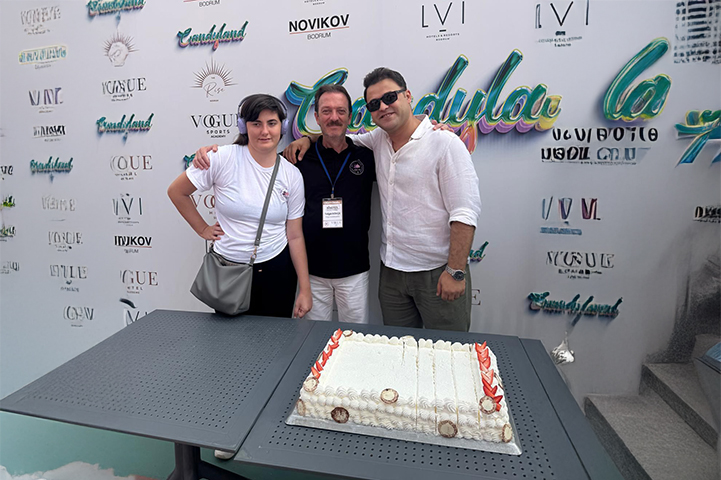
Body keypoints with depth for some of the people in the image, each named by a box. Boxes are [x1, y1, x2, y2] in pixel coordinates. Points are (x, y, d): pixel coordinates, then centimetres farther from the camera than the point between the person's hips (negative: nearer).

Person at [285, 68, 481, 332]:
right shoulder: (379, 139, 7)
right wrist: (308, 138, 8)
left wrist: (456, 271, -18)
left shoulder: (445, 143, -11)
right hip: (392, 270, 6)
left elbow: (465, 213, -15)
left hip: (437, 272, -5)